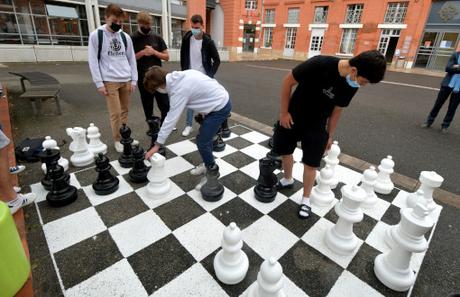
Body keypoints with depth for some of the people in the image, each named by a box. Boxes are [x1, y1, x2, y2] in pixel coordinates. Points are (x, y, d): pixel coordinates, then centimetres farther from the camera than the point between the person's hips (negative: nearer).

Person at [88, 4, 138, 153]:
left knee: (125, 111, 8)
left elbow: (131, 59, 12)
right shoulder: (96, 35, -1)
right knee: (116, 113, -5)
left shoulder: (125, 37, 10)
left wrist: (134, 80, 5)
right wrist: (99, 83, -9)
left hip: (126, 80, 4)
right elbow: (93, 60, -3)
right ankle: (117, 140, 10)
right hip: (109, 81, -4)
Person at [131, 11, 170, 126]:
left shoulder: (157, 38, 8)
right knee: (147, 106, 7)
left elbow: (167, 57, 6)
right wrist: (142, 52, -15)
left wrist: (154, 52, -10)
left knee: (165, 104, 2)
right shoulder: (132, 39, 1)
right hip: (143, 78, -1)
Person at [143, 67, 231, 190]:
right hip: (221, 99, 10)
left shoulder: (179, 90, -23)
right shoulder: (179, 76, 2)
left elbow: (171, 119, -21)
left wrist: (157, 145, -15)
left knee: (202, 142, -5)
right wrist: (202, 112, 15)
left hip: (220, 107, -10)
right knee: (205, 137, 19)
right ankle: (208, 165, 35)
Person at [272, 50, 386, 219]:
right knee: (284, 151, 12)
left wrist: (330, 135, 9)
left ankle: (306, 200, 22)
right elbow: (288, 82, -17)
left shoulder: (352, 86, -11)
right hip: (292, 117, -2)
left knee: (310, 163, 3)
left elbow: (337, 110, 3)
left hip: (316, 126, 2)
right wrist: (283, 112, -15)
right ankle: (288, 180, 42)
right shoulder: (319, 64, -27)